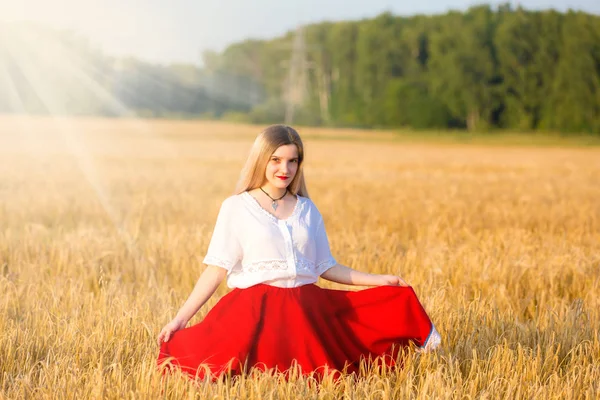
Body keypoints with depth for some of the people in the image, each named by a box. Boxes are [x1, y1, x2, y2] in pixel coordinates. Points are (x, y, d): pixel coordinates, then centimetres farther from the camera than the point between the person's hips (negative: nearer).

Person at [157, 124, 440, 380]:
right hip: (256, 307, -3)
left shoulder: (307, 210, 15)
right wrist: (181, 318, -9)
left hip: (309, 306, 3)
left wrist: (380, 280, 12)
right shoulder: (236, 207, 4)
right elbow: (217, 269, 0)